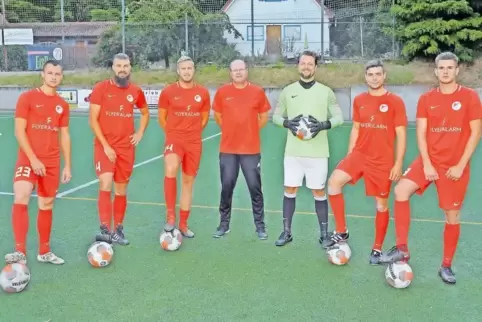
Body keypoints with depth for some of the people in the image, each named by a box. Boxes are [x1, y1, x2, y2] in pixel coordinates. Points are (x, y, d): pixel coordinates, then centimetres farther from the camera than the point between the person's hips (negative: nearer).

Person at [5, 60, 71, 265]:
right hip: (28, 159, -4)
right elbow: (19, 131, -8)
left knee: (47, 206, 10)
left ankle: (44, 252, 22)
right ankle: (20, 252, -24)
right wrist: (33, 159, -16)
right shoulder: (27, 98, -4)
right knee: (21, 198, -24)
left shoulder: (63, 105, 10)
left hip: (52, 163, 5)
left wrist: (67, 165, 8)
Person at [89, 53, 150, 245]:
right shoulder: (101, 88, -5)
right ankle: (105, 230, -19)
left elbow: (145, 112, 24)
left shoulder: (136, 91, 6)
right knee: (105, 184, -20)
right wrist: (105, 145, -13)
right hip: (104, 145, -3)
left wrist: (140, 132, 7)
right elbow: (93, 120, -7)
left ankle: (118, 231, 21)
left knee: (121, 190, 9)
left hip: (126, 147, 3)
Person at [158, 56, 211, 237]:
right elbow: (162, 118, 7)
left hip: (194, 143, 3)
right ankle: (170, 216, -19)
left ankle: (183, 224, 21)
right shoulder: (168, 92, -3)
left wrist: (193, 133, 12)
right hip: (174, 139, -3)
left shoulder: (203, 93, 2)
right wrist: (173, 134, 8)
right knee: (170, 170, -31)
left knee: (188, 182, 9)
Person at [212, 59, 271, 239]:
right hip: (227, 149, 1)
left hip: (251, 149, 0)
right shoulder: (222, 92, 2)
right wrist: (232, 131, 9)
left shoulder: (258, 92, 1)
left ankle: (260, 226, 14)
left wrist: (250, 131, 7)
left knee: (255, 187, 3)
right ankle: (224, 224, 19)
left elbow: (264, 117, 11)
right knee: (226, 187, 6)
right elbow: (217, 116, 13)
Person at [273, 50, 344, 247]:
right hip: (293, 151, 1)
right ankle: (286, 232, 17)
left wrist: (323, 125, -17)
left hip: (317, 152, -1)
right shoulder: (288, 91, 6)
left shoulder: (326, 92, 2)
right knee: (290, 190, 6)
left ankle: (324, 234, 17)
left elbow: (339, 118, 2)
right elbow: (276, 116, 9)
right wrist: (287, 123, -11)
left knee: (319, 192, 5)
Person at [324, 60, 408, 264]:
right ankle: (341, 232, -3)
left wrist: (398, 163, -10)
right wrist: (348, 155, 11)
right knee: (334, 181, -18)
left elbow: (401, 135, -5)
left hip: (383, 161, -3)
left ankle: (377, 249, 22)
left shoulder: (395, 101, -5)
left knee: (381, 204, 5)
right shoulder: (359, 100, 7)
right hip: (359, 155, 3)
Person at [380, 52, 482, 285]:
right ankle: (402, 249, -9)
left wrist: (461, 165, -12)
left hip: (456, 166, -2)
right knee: (401, 190, -20)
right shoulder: (426, 99, 3)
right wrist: (426, 164, -10)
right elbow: (421, 133, 1)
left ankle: (446, 266, 20)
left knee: (452, 215, 4)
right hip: (429, 160, 2)